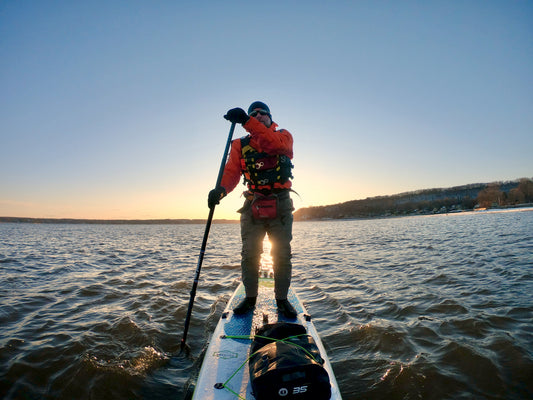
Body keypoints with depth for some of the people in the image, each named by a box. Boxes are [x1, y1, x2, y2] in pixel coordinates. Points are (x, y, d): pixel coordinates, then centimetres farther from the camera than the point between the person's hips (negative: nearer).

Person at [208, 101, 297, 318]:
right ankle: (250, 298, 20)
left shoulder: (284, 136, 7)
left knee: (282, 255, 3)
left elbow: (274, 144, -19)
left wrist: (246, 121, -28)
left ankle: (282, 299, 19)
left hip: (280, 206, -1)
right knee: (249, 254, 3)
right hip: (253, 206, 2)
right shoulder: (240, 144, 11)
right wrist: (221, 189, -26)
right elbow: (232, 170, -5)